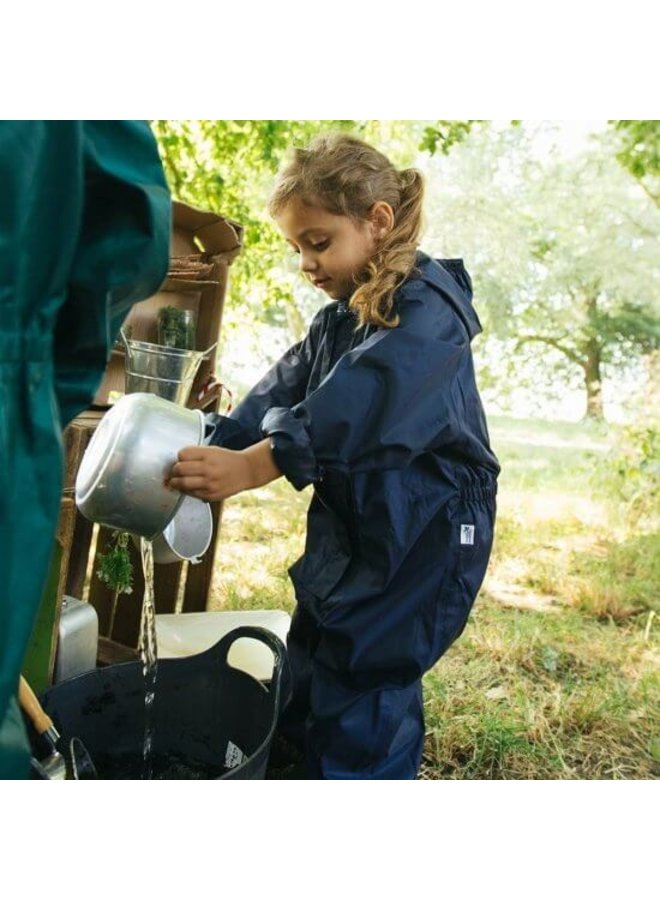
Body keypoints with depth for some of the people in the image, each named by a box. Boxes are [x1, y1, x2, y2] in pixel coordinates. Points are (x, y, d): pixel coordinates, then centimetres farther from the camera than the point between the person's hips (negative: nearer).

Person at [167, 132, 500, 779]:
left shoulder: (427, 310, -19)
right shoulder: (339, 319, 12)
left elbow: (364, 402, -35)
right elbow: (281, 396, 1)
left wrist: (253, 465, -44)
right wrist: (211, 451, -14)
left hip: (422, 537, -9)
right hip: (349, 527, 9)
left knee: (360, 701, -3)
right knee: (306, 684, 19)